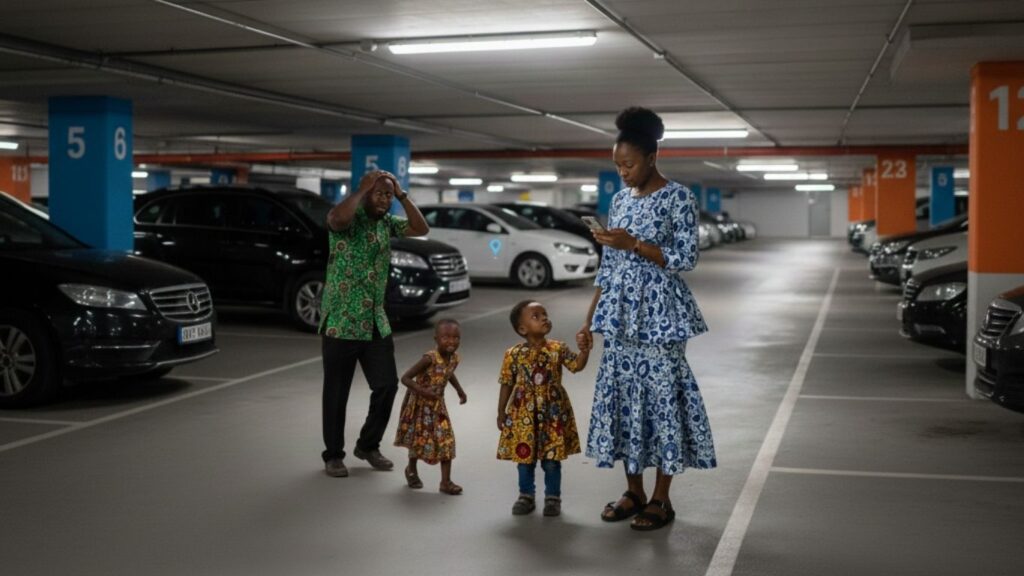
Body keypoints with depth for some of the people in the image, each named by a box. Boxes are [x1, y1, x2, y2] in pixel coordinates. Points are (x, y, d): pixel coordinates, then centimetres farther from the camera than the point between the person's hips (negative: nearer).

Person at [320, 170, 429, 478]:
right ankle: (333, 455, 17)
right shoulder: (349, 219, -10)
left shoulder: (387, 223, 10)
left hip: (376, 322, 6)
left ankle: (368, 445, 23)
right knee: (337, 392, 4)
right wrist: (362, 189, -23)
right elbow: (337, 219, -34)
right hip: (341, 322, -6)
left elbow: (422, 229, 5)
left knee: (387, 385, 5)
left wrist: (402, 195, -3)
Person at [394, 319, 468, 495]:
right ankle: (411, 470, 39)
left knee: (446, 441, -1)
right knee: (419, 439, 11)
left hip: (437, 405, 6)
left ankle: (446, 481, 6)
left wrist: (459, 390, 9)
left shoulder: (454, 359, -8)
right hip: (419, 405, -5)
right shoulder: (430, 359, -29)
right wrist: (423, 391, -36)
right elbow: (405, 378, -29)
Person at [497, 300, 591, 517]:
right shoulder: (514, 355, -6)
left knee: (552, 459, 7)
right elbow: (507, 385, 1)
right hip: (523, 415, 0)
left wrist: (584, 350, -34)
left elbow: (577, 365, -15)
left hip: (552, 413, 0)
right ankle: (526, 496, 26)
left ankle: (553, 497, 21)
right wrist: (501, 413, 5)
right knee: (524, 458, 10)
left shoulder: (558, 349, -5)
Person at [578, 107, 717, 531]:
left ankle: (661, 500, 8)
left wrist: (635, 244, -20)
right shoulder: (620, 200, 11)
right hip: (620, 314, 7)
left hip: (658, 314, -7)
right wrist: (590, 318, 11)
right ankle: (634, 492, 20)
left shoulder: (677, 198, -8)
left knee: (661, 396, -2)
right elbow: (608, 265, 14)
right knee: (620, 395, 8)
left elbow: (686, 258, -13)